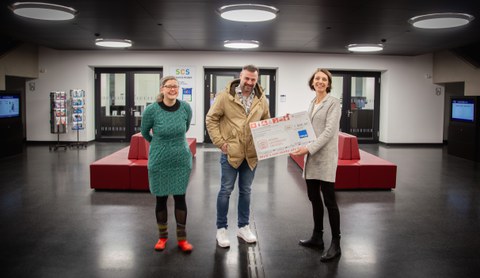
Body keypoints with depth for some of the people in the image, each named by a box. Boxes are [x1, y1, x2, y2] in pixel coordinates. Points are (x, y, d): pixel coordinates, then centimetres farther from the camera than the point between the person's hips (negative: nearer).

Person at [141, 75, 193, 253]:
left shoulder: (185, 107, -9)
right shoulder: (152, 110, -15)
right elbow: (144, 132, 4)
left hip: (182, 160, 1)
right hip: (159, 162, -1)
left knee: (180, 198, 7)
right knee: (161, 198, 9)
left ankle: (182, 238, 19)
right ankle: (162, 237, 27)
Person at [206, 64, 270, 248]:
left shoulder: (261, 99, 3)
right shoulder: (225, 96, -8)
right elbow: (211, 119, -4)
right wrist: (220, 142, -11)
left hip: (251, 153, 4)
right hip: (230, 152, -4)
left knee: (246, 190, 14)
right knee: (226, 190, 5)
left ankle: (243, 227, 28)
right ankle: (221, 228, 19)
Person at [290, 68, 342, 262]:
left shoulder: (333, 102, -7)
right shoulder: (312, 103, 16)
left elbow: (329, 131, -16)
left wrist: (309, 148, -23)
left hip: (325, 156, -8)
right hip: (311, 156, 8)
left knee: (329, 199, -5)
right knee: (314, 197, 13)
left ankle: (336, 244, 5)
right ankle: (317, 237, 27)